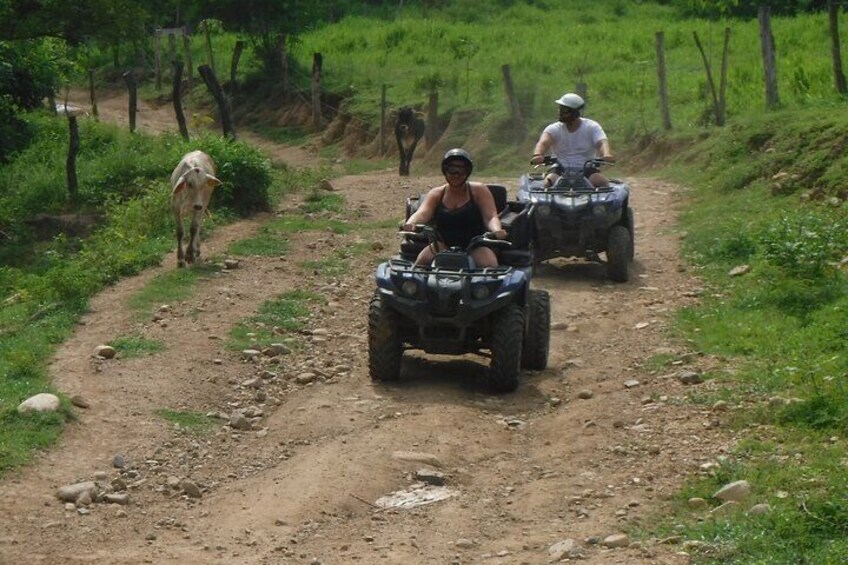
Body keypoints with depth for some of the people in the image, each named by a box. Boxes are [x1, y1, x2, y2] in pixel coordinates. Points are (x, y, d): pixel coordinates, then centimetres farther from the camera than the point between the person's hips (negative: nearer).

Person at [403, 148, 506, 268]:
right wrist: (410, 223, -34)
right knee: (422, 260, -25)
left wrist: (497, 230, -34)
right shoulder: (436, 194, 8)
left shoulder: (479, 191, 2)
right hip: (444, 244, 2)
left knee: (490, 265, -30)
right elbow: (422, 213, -9)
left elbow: (490, 217, -9)